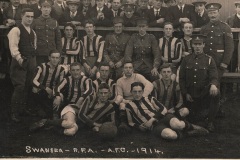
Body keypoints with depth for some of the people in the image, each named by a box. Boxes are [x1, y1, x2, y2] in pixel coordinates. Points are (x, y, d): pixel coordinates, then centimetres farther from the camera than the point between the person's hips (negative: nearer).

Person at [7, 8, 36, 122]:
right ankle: (14, 113, -2)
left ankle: (24, 109, 25)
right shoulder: (16, 30, -8)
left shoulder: (33, 32, 16)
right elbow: (13, 46, -19)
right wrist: (19, 58, -30)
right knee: (19, 87, -10)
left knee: (28, 87, 11)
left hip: (31, 61, 7)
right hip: (20, 61, -7)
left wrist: (33, 60, 16)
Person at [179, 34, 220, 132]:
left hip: (205, 93, -2)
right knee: (192, 120, 1)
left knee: (216, 93, -34)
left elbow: (214, 77, -10)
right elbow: (181, 78, 5)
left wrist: (213, 85, -34)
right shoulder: (186, 60, 4)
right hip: (190, 96, 2)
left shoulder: (209, 60, 0)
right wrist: (185, 93, -4)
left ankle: (209, 121, -17)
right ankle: (204, 113, 36)